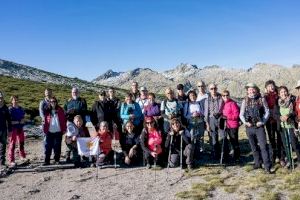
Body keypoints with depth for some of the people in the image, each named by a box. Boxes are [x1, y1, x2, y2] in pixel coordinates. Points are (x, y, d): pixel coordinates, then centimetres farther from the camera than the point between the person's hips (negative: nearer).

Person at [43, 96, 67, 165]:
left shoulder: (60, 110, 4)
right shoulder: (47, 111, 7)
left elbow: (64, 120, 2)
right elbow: (45, 121, 6)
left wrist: (64, 129, -4)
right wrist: (45, 130, -1)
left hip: (58, 131, -1)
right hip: (49, 132, 1)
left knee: (57, 146, 5)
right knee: (48, 146, 0)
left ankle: (57, 160, 15)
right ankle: (47, 161, 7)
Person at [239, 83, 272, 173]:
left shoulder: (262, 99, 1)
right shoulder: (245, 101, 6)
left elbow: (267, 112, 2)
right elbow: (241, 114, 8)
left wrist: (262, 122, -10)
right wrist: (245, 122, -8)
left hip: (259, 126, -2)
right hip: (249, 127, 3)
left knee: (263, 146, -7)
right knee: (254, 147, 12)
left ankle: (267, 166, -4)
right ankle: (257, 163, 25)